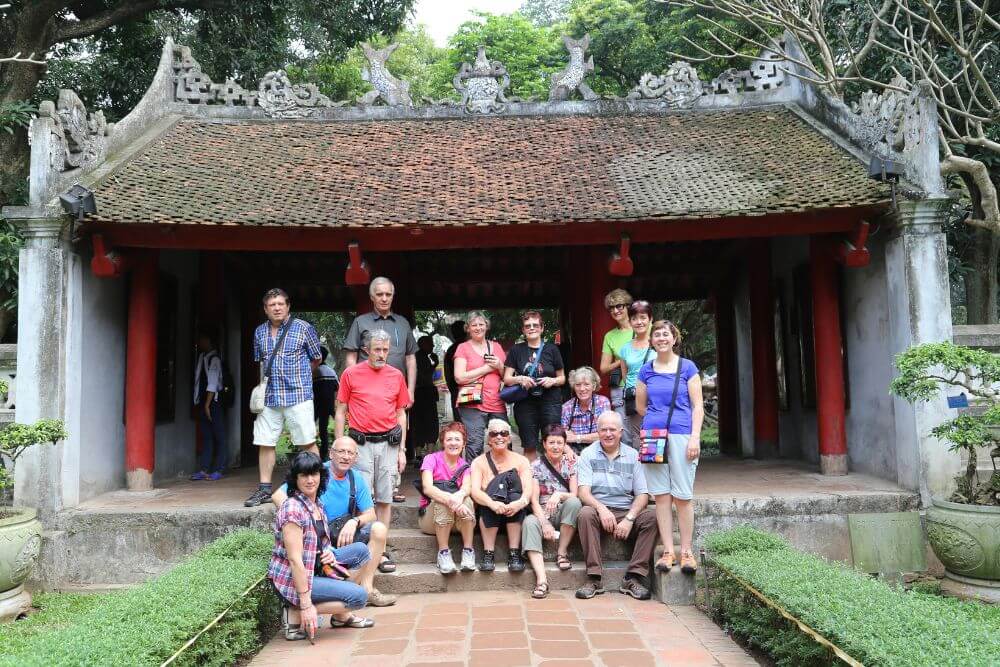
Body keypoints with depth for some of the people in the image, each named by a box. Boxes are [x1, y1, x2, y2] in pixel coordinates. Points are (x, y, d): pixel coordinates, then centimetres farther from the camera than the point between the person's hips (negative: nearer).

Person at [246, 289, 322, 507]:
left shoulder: (303, 328, -1)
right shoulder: (259, 332, 12)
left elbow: (316, 358, 7)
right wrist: (263, 384, 16)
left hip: (298, 395, -4)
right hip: (268, 397, 5)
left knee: (308, 443, -2)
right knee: (265, 443, 6)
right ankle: (265, 488, 16)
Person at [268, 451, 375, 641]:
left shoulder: (316, 504, 6)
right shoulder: (293, 509, -23)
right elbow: (295, 559, -25)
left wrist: (328, 553, -5)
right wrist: (306, 605, -26)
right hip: (292, 579, -9)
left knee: (361, 550, 8)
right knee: (359, 596, -15)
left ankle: (341, 615, 12)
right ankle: (295, 615, -7)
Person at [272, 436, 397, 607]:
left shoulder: (356, 478, 5)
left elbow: (370, 514, 5)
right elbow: (277, 496, -18)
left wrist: (354, 521, -19)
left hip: (345, 533, 5)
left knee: (379, 529, -19)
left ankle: (366, 588, -17)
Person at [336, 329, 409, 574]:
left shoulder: (396, 376, 9)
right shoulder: (351, 374, 2)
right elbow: (341, 412, 5)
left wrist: (402, 450, 10)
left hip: (389, 443, 2)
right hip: (360, 443, -2)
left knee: (385, 500, 4)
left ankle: (381, 550, 12)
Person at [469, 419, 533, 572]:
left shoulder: (521, 461, 7)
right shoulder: (479, 462, 4)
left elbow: (528, 490, -8)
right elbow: (475, 491, -13)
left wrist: (521, 502, -31)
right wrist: (492, 503, -33)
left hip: (515, 515, 1)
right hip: (487, 516, -1)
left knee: (512, 477, -25)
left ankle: (514, 554, -26)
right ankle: (488, 554, -26)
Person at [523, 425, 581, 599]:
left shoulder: (571, 465, 7)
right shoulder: (536, 466, 2)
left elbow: (575, 496, -2)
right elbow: (534, 500, -6)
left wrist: (559, 495, -24)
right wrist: (544, 523, -22)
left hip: (564, 513, 1)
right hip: (542, 512, -1)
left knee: (574, 503, -32)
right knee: (529, 523, -34)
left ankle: (562, 553, -17)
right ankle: (541, 579, -44)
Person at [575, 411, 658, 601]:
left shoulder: (633, 456, 9)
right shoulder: (588, 454, 6)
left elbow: (642, 494, 3)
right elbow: (583, 492, -5)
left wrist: (629, 519, -14)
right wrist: (601, 509, -25)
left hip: (627, 512, 2)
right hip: (598, 509, -1)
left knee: (652, 517, -26)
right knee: (585, 514, -33)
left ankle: (633, 578, -22)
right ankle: (594, 578, -29)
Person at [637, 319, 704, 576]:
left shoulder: (688, 367, 2)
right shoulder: (646, 371, 10)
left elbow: (697, 406, -1)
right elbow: (640, 405, 19)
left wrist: (695, 437, -9)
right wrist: (657, 420, 10)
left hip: (681, 436, -3)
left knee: (683, 496, -1)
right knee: (661, 495, 4)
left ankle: (686, 551, 9)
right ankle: (668, 551, 11)